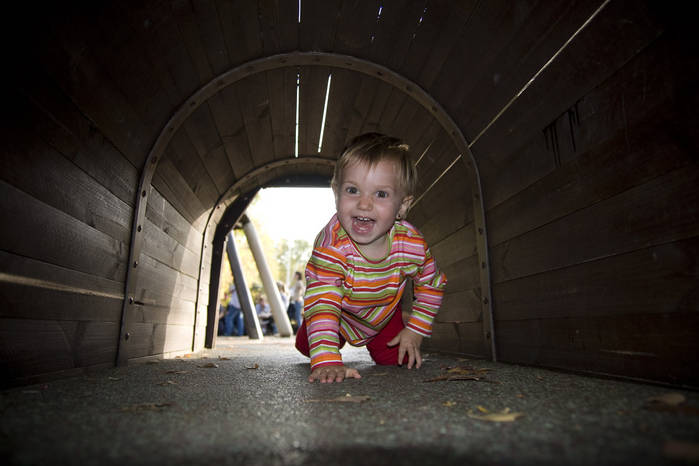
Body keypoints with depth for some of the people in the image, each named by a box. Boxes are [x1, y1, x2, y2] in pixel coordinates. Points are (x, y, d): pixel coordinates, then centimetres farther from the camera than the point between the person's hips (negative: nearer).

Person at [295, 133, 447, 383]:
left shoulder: (413, 245, -31)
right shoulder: (332, 245, -41)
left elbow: (431, 285, -10)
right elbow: (322, 303, -44)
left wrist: (415, 330, -10)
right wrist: (326, 361, -54)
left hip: (383, 315, 2)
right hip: (340, 315, -1)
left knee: (396, 359, 5)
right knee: (307, 346, 7)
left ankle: (374, 344, 41)